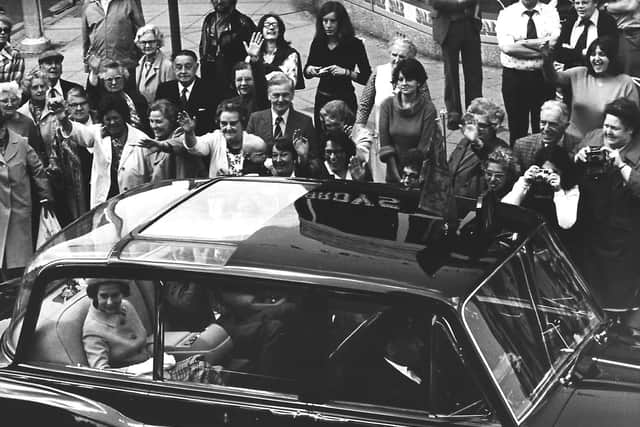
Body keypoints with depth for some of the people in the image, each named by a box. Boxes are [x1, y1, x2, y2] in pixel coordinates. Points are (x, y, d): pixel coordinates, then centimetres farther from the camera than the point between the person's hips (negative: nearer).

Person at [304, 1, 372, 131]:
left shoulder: (354, 44, -12)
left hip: (345, 101, -4)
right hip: (322, 100, 4)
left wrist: (346, 72, -26)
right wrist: (310, 70, -12)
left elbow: (367, 77, -13)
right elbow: (306, 73, 10)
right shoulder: (318, 42, -1)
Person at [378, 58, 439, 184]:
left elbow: (423, 147, -14)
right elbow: (385, 145, -5)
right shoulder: (387, 105, -5)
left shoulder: (427, 108, -12)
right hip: (396, 166, 2)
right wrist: (396, 175, -10)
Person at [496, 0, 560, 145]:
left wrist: (521, 42, -15)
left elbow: (552, 42, -13)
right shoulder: (506, 14, 0)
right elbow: (507, 47, -15)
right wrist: (541, 51, -15)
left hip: (544, 77, 1)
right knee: (517, 128, 6)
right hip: (514, 77, -1)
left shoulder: (550, 12, 4)